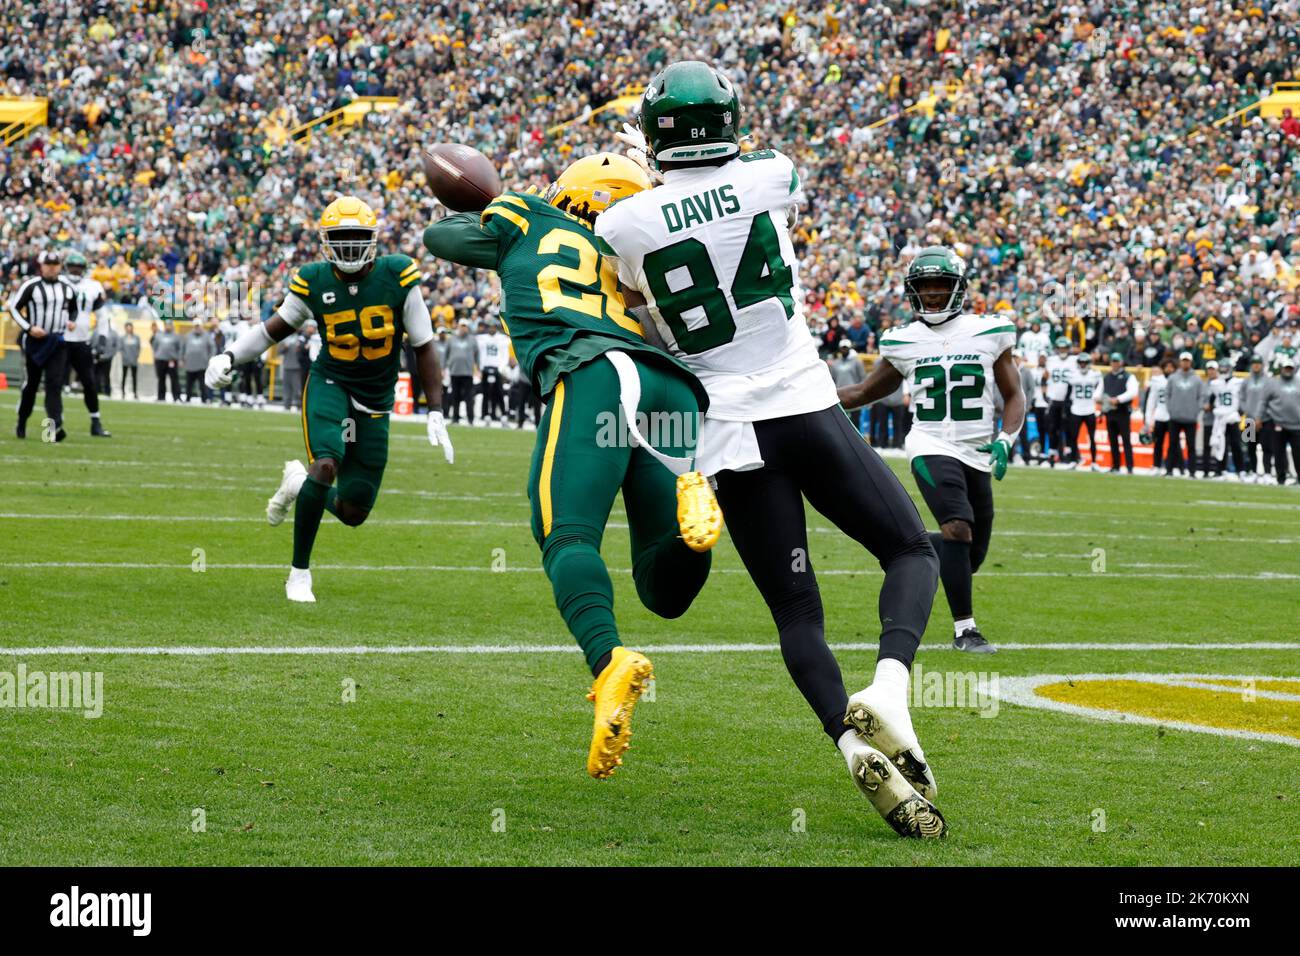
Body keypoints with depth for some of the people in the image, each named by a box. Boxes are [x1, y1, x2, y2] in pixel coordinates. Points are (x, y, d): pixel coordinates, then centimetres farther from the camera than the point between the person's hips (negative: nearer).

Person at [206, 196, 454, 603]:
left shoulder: (397, 277, -10)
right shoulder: (314, 282, -6)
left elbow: (424, 347, -4)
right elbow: (277, 327, 12)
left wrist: (436, 413, -8)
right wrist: (230, 356, -2)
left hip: (375, 402, 1)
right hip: (329, 384, -1)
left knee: (353, 512, 2)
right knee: (326, 465, -29)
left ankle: (300, 483, 38)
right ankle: (300, 572, -12)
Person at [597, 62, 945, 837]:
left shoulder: (625, 225, -2)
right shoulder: (771, 178, -1)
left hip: (729, 433, 1)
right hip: (807, 407, -1)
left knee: (797, 612, 6)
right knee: (913, 551, 12)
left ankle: (853, 740, -20)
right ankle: (887, 693, -16)